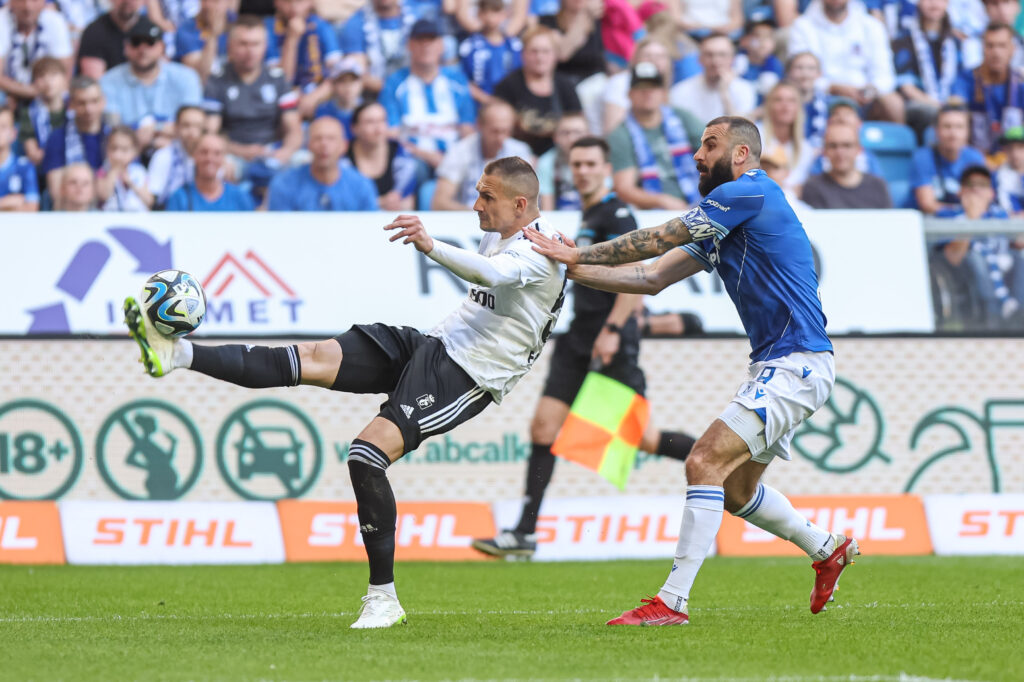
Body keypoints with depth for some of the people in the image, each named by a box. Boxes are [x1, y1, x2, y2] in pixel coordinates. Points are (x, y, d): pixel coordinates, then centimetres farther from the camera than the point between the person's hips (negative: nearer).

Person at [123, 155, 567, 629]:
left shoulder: (541, 251, -15)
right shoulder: (497, 235, 15)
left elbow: (491, 274, -38)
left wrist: (430, 246, -51)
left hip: (466, 377, -8)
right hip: (432, 343, 8)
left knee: (367, 452, -23)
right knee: (318, 359, -10)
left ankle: (383, 599, -14)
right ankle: (179, 354, -18)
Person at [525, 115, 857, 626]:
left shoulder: (750, 193, -12)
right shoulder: (720, 227, 18)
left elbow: (658, 240, -11)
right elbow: (653, 277, 14)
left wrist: (580, 254, -4)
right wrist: (573, 268, 5)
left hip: (797, 364, -11)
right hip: (775, 365, 11)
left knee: (705, 463, -20)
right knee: (735, 490, 20)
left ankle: (672, 602, -22)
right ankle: (827, 550, 38)